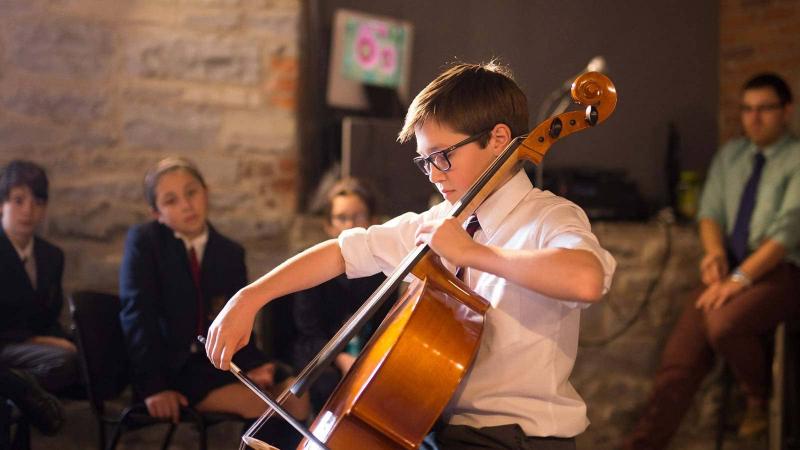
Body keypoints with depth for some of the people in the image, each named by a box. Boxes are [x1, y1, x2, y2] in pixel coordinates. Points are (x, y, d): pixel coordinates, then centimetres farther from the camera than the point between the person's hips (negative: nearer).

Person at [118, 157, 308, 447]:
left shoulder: (230, 253, 8)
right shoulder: (143, 241, -5)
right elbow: (138, 315, -13)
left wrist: (250, 365, -13)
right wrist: (153, 387, -22)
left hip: (220, 361, 5)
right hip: (171, 367, -5)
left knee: (296, 400, -16)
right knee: (257, 404, -26)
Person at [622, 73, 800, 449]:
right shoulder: (729, 155, 18)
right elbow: (710, 212, 13)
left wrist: (740, 278, -22)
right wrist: (714, 252, -10)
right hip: (731, 270, 5)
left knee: (724, 324, -33)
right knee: (680, 357, -13)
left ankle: (759, 401, -6)